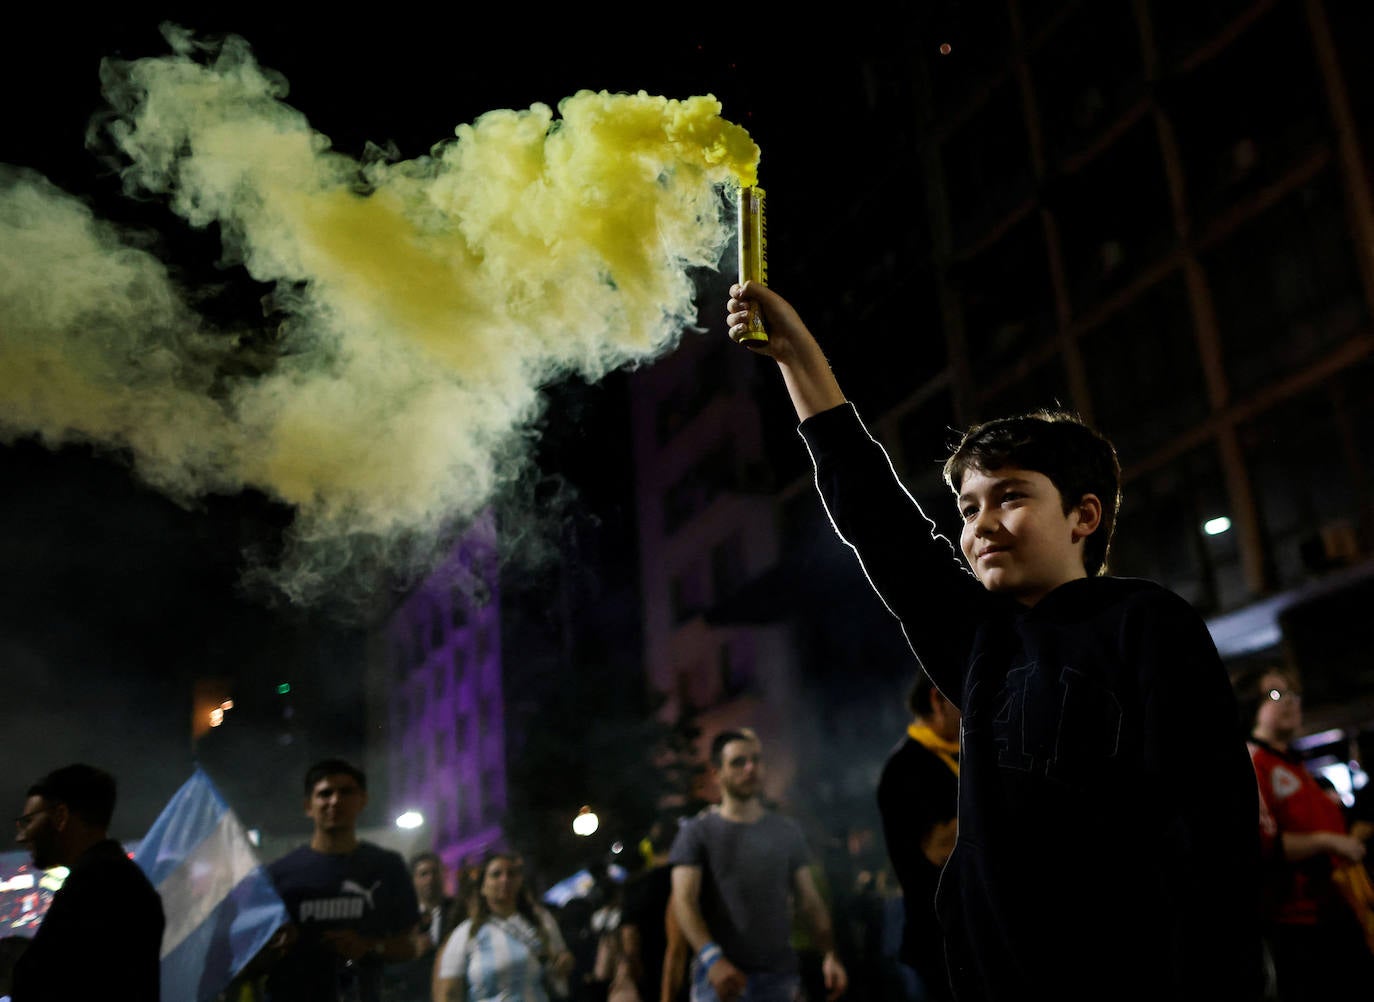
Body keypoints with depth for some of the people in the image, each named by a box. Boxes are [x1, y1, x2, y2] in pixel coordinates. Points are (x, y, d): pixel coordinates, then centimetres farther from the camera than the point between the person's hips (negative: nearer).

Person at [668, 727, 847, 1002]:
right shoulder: (697, 832, 3)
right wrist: (712, 957, -23)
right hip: (720, 978, -3)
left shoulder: (788, 832, 14)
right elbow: (684, 901, -7)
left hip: (780, 977, 3)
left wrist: (830, 954, -3)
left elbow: (809, 901, 13)